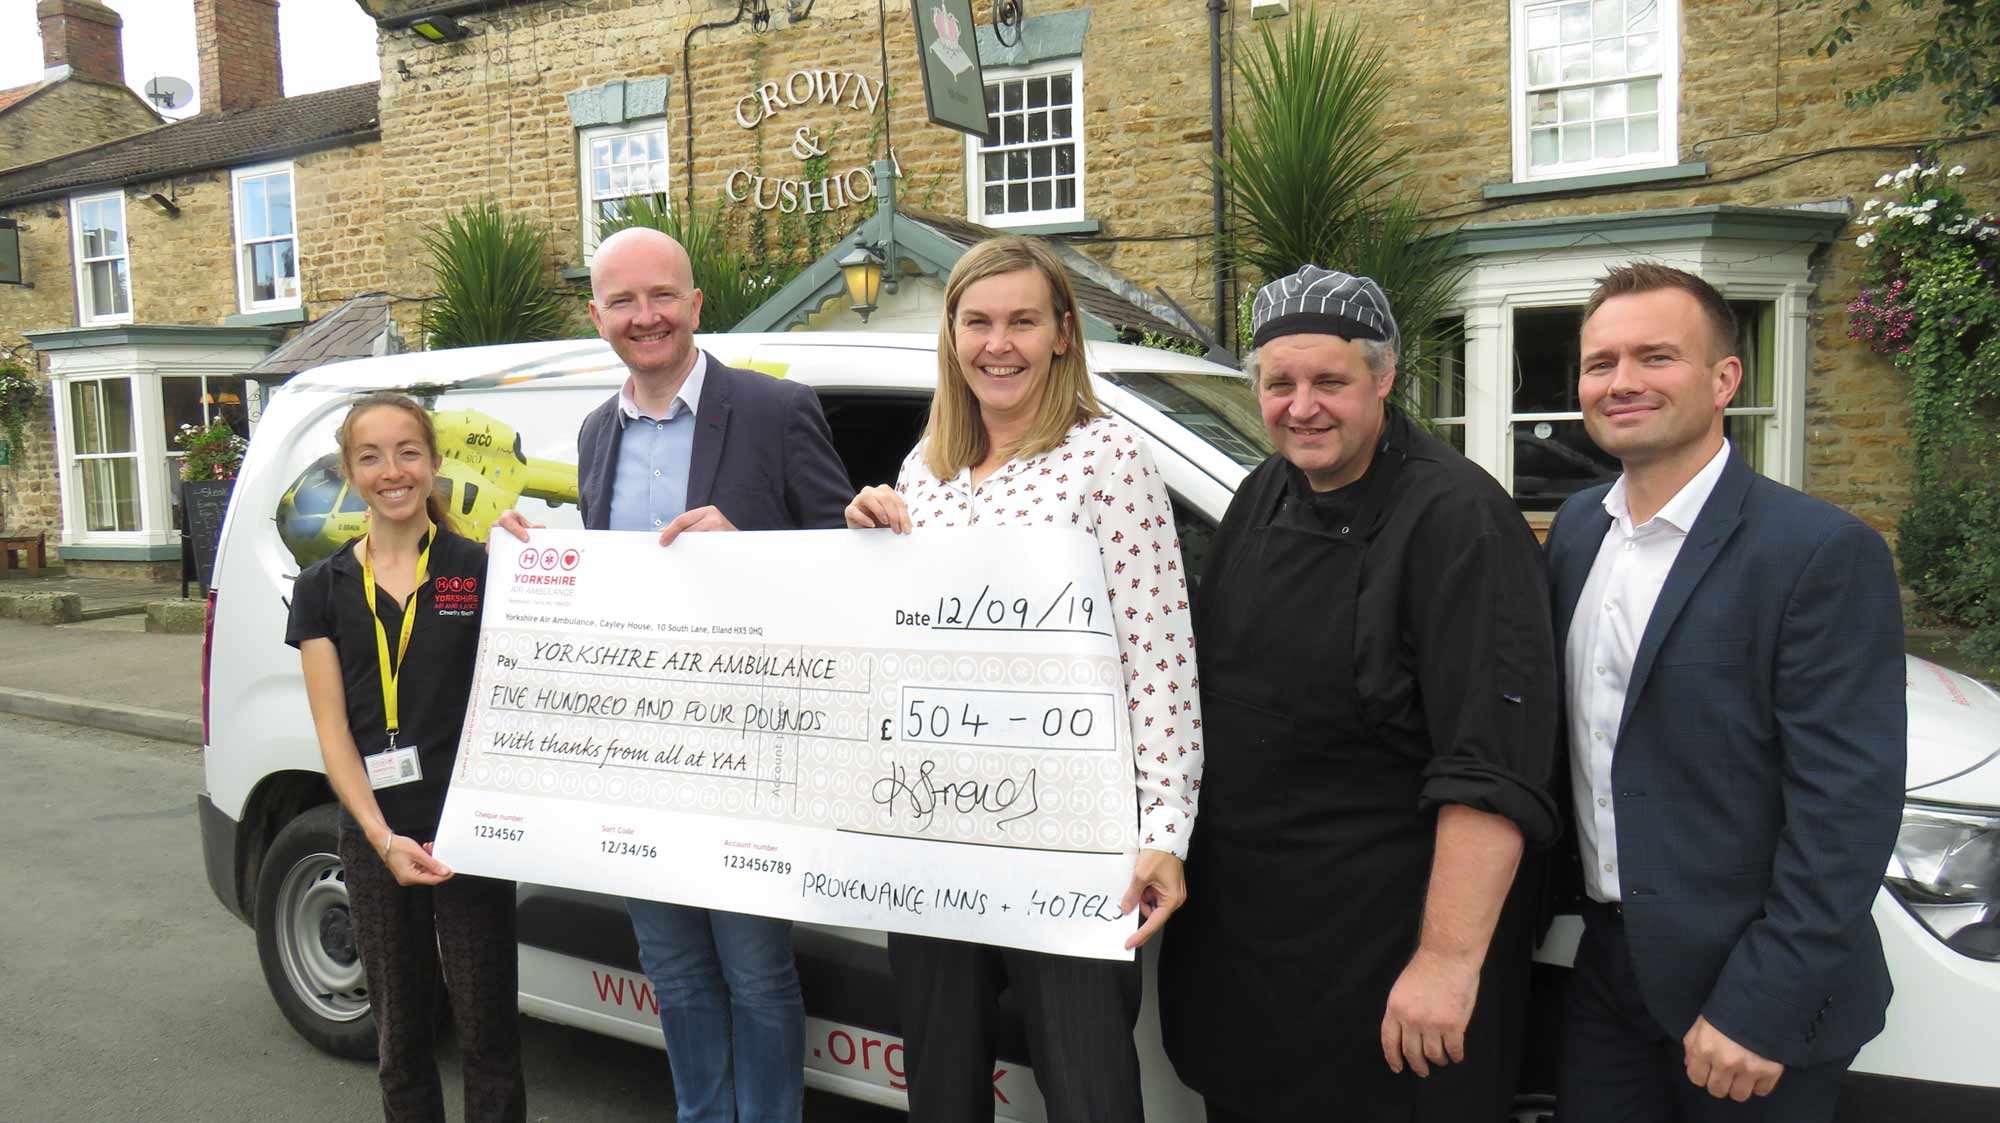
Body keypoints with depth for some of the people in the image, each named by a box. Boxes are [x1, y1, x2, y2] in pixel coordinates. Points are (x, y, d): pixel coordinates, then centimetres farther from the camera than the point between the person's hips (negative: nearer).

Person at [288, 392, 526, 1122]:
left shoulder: (479, 570, -1)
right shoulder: (323, 589, 4)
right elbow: (333, 732, -2)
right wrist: (383, 839, -12)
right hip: (374, 836, 2)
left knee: (487, 1031, 5)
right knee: (399, 1035, 16)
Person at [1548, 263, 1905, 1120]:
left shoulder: (1824, 552, -16)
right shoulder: (1577, 527, 5)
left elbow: (1847, 805, -18)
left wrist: (1761, 1009, -19)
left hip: (1750, 992, -5)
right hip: (1607, 960, 6)